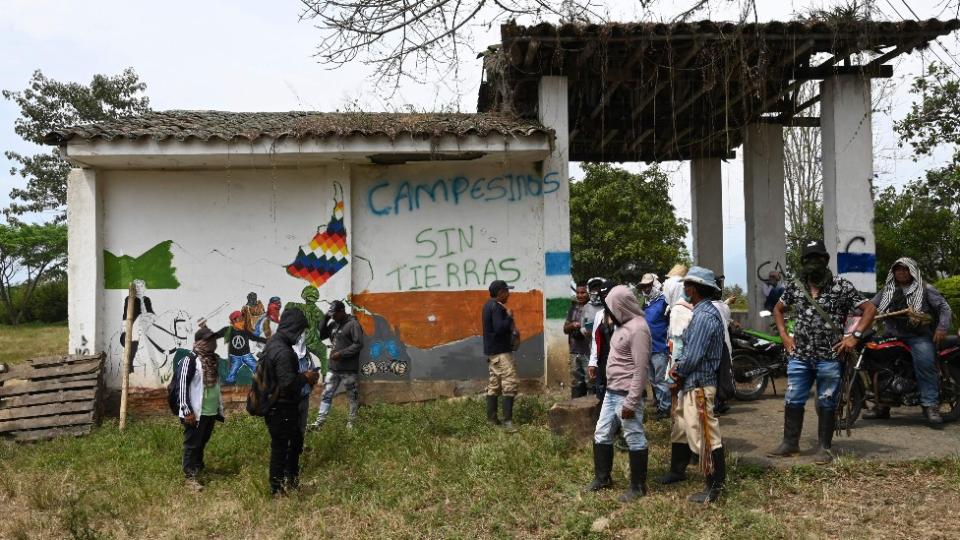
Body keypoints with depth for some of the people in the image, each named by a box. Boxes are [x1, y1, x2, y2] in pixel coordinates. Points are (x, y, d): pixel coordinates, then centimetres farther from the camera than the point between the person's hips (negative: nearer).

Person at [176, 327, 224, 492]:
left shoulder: (214, 359, 12)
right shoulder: (190, 360, -12)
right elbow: (182, 386, -15)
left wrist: (219, 409, 19)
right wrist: (187, 411, -19)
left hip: (211, 412, 7)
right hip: (196, 412, -7)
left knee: (202, 443, 18)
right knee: (192, 444, 1)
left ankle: (198, 469, 33)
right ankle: (190, 476, 8)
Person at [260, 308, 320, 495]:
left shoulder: (273, 344, 8)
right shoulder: (283, 352, -25)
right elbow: (288, 383, -27)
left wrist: (302, 377, 10)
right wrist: (305, 378, -11)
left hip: (275, 406, 10)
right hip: (280, 410, -10)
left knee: (296, 441, 22)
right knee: (280, 448, 3)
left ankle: (292, 482, 33)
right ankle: (277, 490, 16)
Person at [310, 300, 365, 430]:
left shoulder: (353, 324, -12)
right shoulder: (333, 324, 12)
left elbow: (358, 345, -17)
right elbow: (321, 335, 12)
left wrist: (341, 353, -18)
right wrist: (325, 319, 1)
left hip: (348, 369, -7)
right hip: (333, 368, 7)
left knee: (352, 396, 5)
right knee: (326, 394, 6)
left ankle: (351, 422, 15)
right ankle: (319, 421, 9)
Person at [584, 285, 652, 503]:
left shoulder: (637, 328, -18)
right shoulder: (623, 325, 12)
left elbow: (640, 369, -21)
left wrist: (631, 402, -22)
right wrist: (611, 389, 16)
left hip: (626, 395, -10)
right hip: (611, 392, 10)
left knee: (635, 439, 2)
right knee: (602, 435, 15)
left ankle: (638, 486, 14)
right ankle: (602, 478, 30)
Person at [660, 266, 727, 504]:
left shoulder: (704, 316, -21)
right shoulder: (701, 312, 13)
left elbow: (694, 355, -23)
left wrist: (679, 371, -6)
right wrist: (678, 365, 1)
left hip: (699, 385, -11)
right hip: (689, 384, 11)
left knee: (704, 435, -6)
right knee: (680, 428, 22)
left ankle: (715, 487, 2)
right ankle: (677, 470, 38)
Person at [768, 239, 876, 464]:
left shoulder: (842, 287, -6)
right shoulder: (794, 287, 5)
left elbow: (870, 309, -4)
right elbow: (778, 309, 20)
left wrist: (855, 336, -12)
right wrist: (784, 336, 9)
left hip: (830, 357, -3)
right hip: (799, 356, 3)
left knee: (826, 404, 6)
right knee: (793, 401, 7)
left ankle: (824, 447, 17)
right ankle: (790, 443, 20)